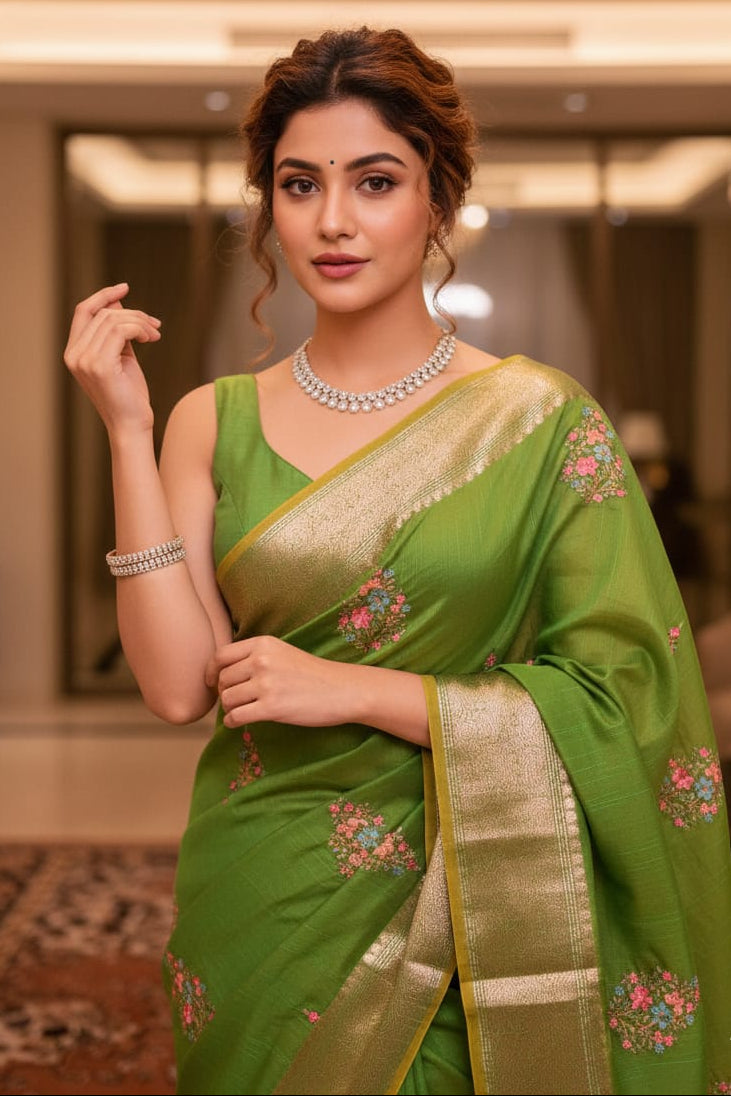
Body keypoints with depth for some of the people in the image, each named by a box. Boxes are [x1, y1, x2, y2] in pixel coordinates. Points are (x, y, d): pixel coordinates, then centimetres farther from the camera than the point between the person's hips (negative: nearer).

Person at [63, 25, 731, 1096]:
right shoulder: (215, 423, 0)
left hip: (462, 908, -2)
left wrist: (354, 690, -16)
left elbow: (618, 698, -11)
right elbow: (179, 683, -9)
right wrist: (128, 433, -12)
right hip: (261, 914, 2)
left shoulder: (542, 419, -7)